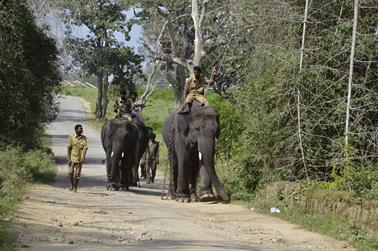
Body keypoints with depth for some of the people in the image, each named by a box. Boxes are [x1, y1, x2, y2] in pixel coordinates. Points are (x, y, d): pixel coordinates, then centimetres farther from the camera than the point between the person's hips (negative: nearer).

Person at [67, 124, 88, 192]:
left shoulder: (84, 138, 1)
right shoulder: (71, 137, -3)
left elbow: (85, 148, -5)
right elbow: (68, 148, -2)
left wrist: (83, 157, -19)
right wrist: (68, 158, -7)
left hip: (79, 159, 0)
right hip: (72, 158, 0)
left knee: (77, 174, 0)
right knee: (70, 172, 2)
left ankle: (75, 188, 13)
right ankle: (72, 184, 27)